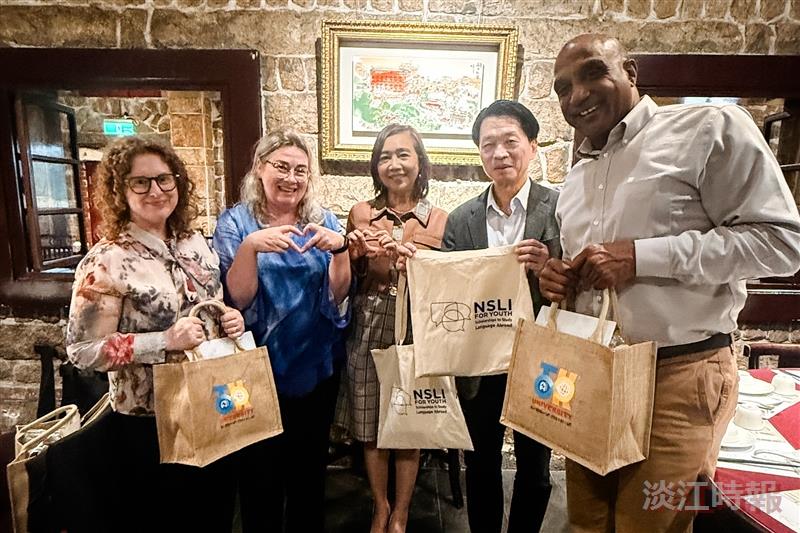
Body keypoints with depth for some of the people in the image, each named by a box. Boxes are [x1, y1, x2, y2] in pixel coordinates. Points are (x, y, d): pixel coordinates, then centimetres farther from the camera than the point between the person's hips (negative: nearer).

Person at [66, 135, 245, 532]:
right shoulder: (106, 261, -16)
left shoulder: (194, 243, 1)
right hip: (148, 425, -5)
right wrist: (164, 341, -26)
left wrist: (232, 320, -9)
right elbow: (82, 349, -16)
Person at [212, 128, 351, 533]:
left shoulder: (324, 221, 0)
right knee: (260, 472, 14)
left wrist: (340, 248, -24)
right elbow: (236, 299, -14)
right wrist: (250, 246, -30)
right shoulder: (236, 222, -6)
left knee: (310, 469, 19)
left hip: (315, 369, 2)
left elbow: (338, 295, -6)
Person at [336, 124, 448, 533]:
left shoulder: (439, 219, -1)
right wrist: (358, 252, -15)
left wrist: (404, 256, -17)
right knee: (370, 428, 12)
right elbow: (347, 280, 5)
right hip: (368, 333, 1)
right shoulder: (361, 214, 1)